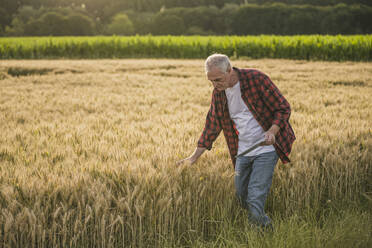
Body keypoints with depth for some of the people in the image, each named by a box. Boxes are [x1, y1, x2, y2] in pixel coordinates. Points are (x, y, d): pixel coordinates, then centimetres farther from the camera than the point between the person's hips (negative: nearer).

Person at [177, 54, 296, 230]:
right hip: (242, 151, 6)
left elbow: (283, 108, -9)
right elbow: (212, 126, 12)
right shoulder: (218, 93, 3)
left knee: (255, 200, -15)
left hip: (265, 149, -6)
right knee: (242, 199, 8)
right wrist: (194, 157, 10)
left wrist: (272, 131, -27)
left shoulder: (256, 79, -14)